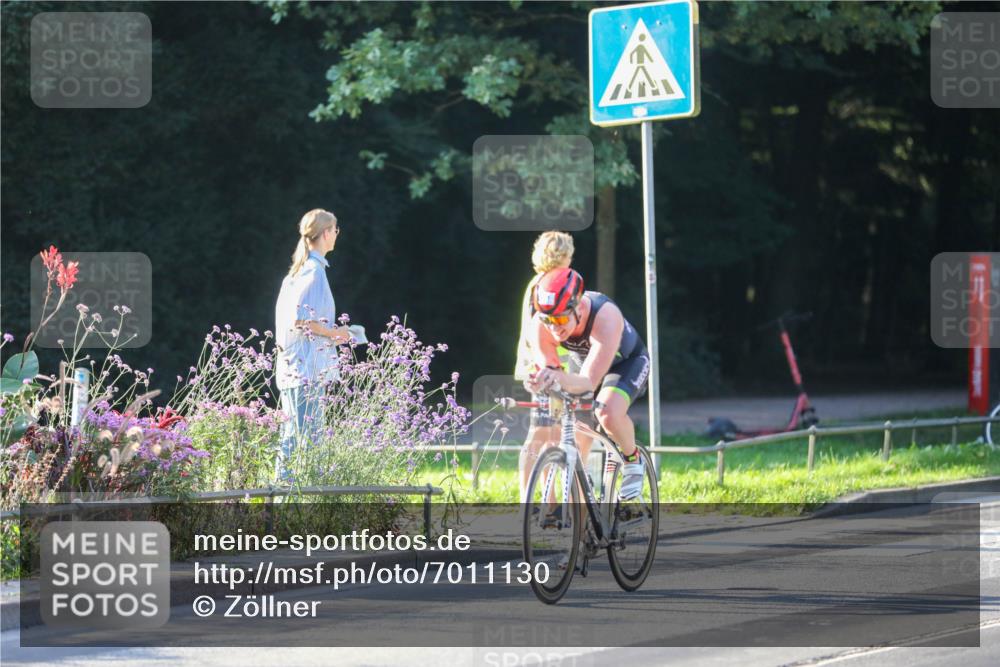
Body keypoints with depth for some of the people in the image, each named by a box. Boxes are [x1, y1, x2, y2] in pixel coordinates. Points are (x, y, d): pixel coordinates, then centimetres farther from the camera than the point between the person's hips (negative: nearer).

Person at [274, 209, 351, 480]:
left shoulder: (297, 271, 16)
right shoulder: (314, 270, -12)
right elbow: (301, 318, -20)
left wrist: (331, 334, 20)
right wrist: (334, 334, -8)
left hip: (291, 366, 10)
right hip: (309, 366, -10)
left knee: (292, 436, 11)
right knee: (306, 437, -10)